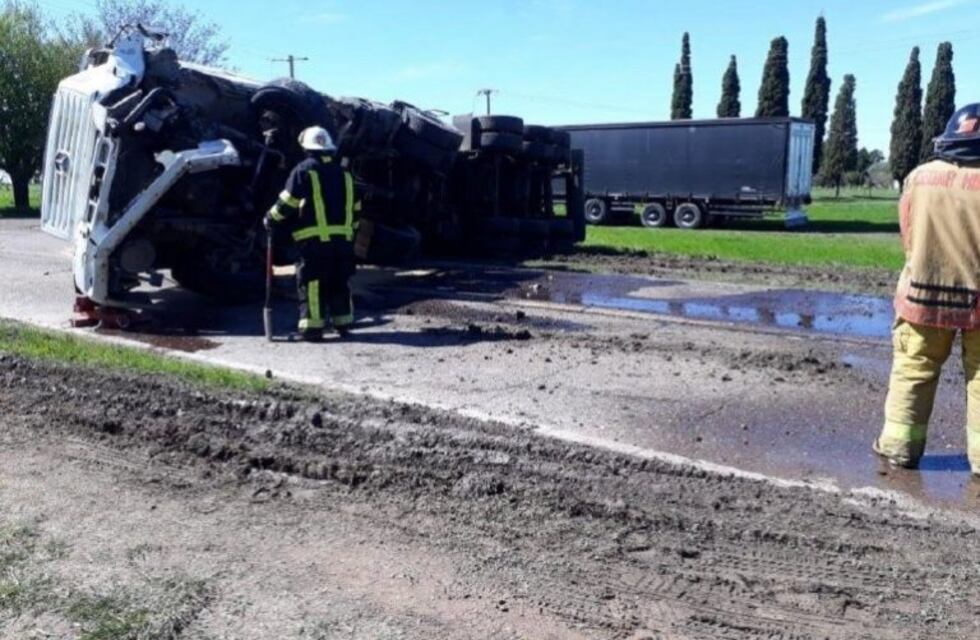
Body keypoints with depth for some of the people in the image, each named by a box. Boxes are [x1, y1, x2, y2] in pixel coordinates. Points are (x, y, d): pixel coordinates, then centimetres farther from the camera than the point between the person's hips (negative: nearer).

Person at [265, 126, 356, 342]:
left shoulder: (304, 170, -3)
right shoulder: (343, 173, 15)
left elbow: (287, 202, -4)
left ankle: (312, 327, -3)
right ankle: (343, 324, 18)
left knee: (312, 283, -1)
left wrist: (271, 220, 10)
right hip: (343, 237, 5)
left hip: (314, 238, -5)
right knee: (340, 282, 14)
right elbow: (351, 206, 19)